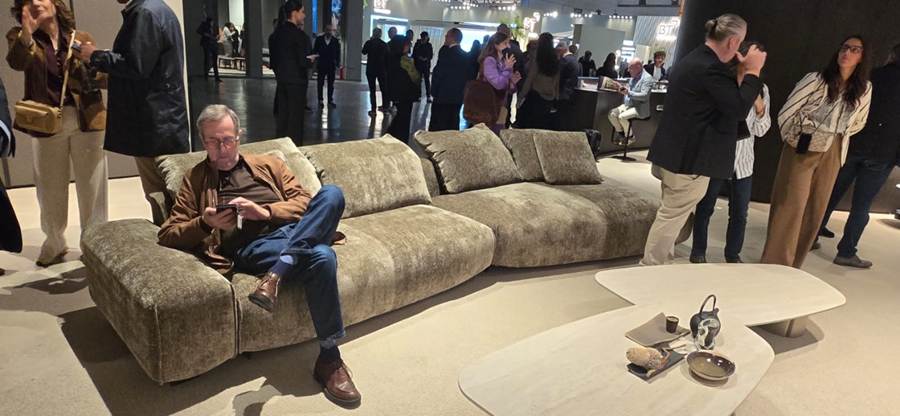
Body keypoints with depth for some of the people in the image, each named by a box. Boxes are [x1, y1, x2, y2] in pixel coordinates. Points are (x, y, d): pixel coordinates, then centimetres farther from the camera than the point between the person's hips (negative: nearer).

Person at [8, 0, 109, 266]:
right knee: (51, 187, 11)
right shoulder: (21, 38, 5)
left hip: (87, 121, 0)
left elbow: (104, 79, 1)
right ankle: (54, 243, 28)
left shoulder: (81, 39, 6)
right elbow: (16, 62, -18)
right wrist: (26, 31, -34)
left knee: (91, 186, 5)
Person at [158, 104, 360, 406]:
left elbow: (304, 202, 13)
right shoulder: (196, 179, 21)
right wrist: (205, 223, -7)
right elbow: (168, 235, 14)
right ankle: (328, 360, -26)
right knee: (321, 257, -36)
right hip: (252, 248, -3)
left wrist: (264, 211, -5)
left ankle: (275, 277, -39)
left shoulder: (268, 164, 25)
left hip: (299, 232, 3)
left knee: (331, 193, -30)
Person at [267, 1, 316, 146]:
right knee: (295, 118, 1)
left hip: (281, 80, 7)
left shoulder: (276, 33, 5)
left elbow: (273, 58, 11)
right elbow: (303, 62, -18)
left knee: (282, 117, 13)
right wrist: (310, 60, 2)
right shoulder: (299, 34, -16)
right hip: (296, 81, -7)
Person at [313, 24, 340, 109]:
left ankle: (330, 101, 14)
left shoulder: (336, 41, 2)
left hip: (331, 66, 0)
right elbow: (315, 51, 4)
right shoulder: (319, 39, 2)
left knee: (331, 84, 6)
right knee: (320, 84, 4)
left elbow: (338, 53, 3)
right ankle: (320, 101, 11)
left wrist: (338, 63, -5)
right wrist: (314, 60, -8)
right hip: (321, 65, 0)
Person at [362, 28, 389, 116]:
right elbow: (387, 57, 4)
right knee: (383, 88, 16)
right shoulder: (384, 44, -4)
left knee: (372, 89, 2)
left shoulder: (369, 43, -9)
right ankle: (385, 105, 24)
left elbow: (364, 52, 8)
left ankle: (373, 109, -2)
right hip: (381, 69, 2)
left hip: (370, 69, -2)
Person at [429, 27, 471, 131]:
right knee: (453, 127, 11)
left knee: (437, 127, -1)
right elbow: (468, 76, 10)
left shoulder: (445, 52, -11)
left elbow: (438, 73, -13)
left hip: (443, 95, -6)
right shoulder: (465, 56, 8)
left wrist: (434, 90, -4)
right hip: (458, 97, 6)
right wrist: (462, 91, 16)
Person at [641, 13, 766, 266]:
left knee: (672, 215, 19)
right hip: (689, 158, -10)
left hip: (677, 153, 11)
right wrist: (752, 71, -11)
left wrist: (742, 72, 13)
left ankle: (655, 267, 29)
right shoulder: (711, 68, -20)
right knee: (671, 217, -1)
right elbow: (739, 109, -21)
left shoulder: (695, 59, 13)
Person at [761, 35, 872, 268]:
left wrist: (839, 137, 11)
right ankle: (774, 265, 5)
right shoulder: (816, 80, -10)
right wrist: (796, 138, 4)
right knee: (791, 207, -5)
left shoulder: (864, 89, 2)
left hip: (832, 154, 4)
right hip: (803, 150, -4)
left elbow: (859, 122, 19)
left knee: (816, 210, 8)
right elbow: (786, 114, -6)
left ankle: (792, 267, 21)